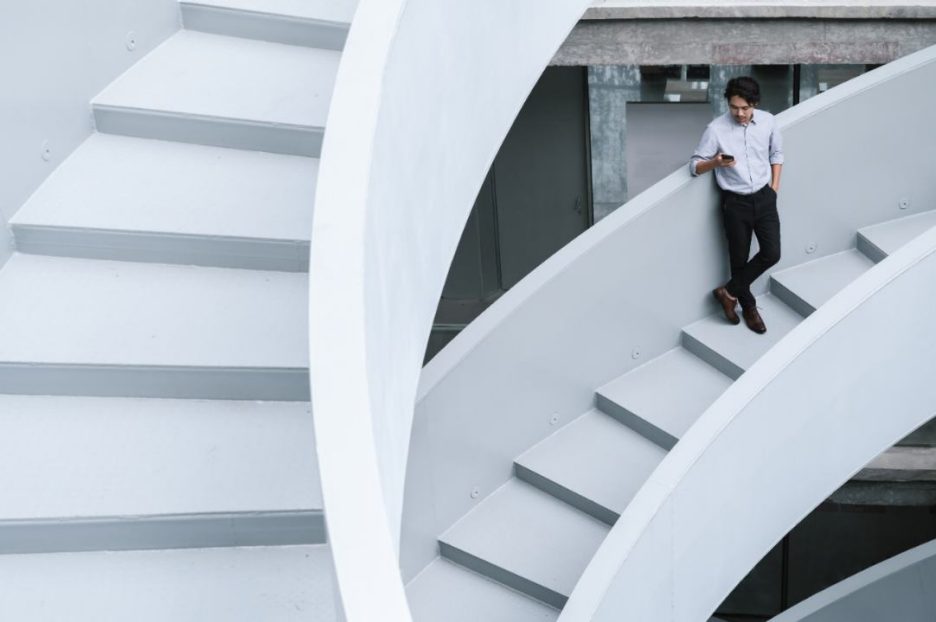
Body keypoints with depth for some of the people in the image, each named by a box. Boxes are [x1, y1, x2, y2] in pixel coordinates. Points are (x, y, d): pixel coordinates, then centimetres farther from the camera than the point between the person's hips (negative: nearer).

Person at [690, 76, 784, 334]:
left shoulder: (768, 121, -4)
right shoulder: (716, 129, -14)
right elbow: (694, 165, -9)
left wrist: (774, 188, 5)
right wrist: (716, 162, -29)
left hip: (764, 197, 3)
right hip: (735, 202, -2)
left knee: (771, 253, -5)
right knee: (739, 258, 7)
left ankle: (729, 292, 12)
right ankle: (749, 308, 28)